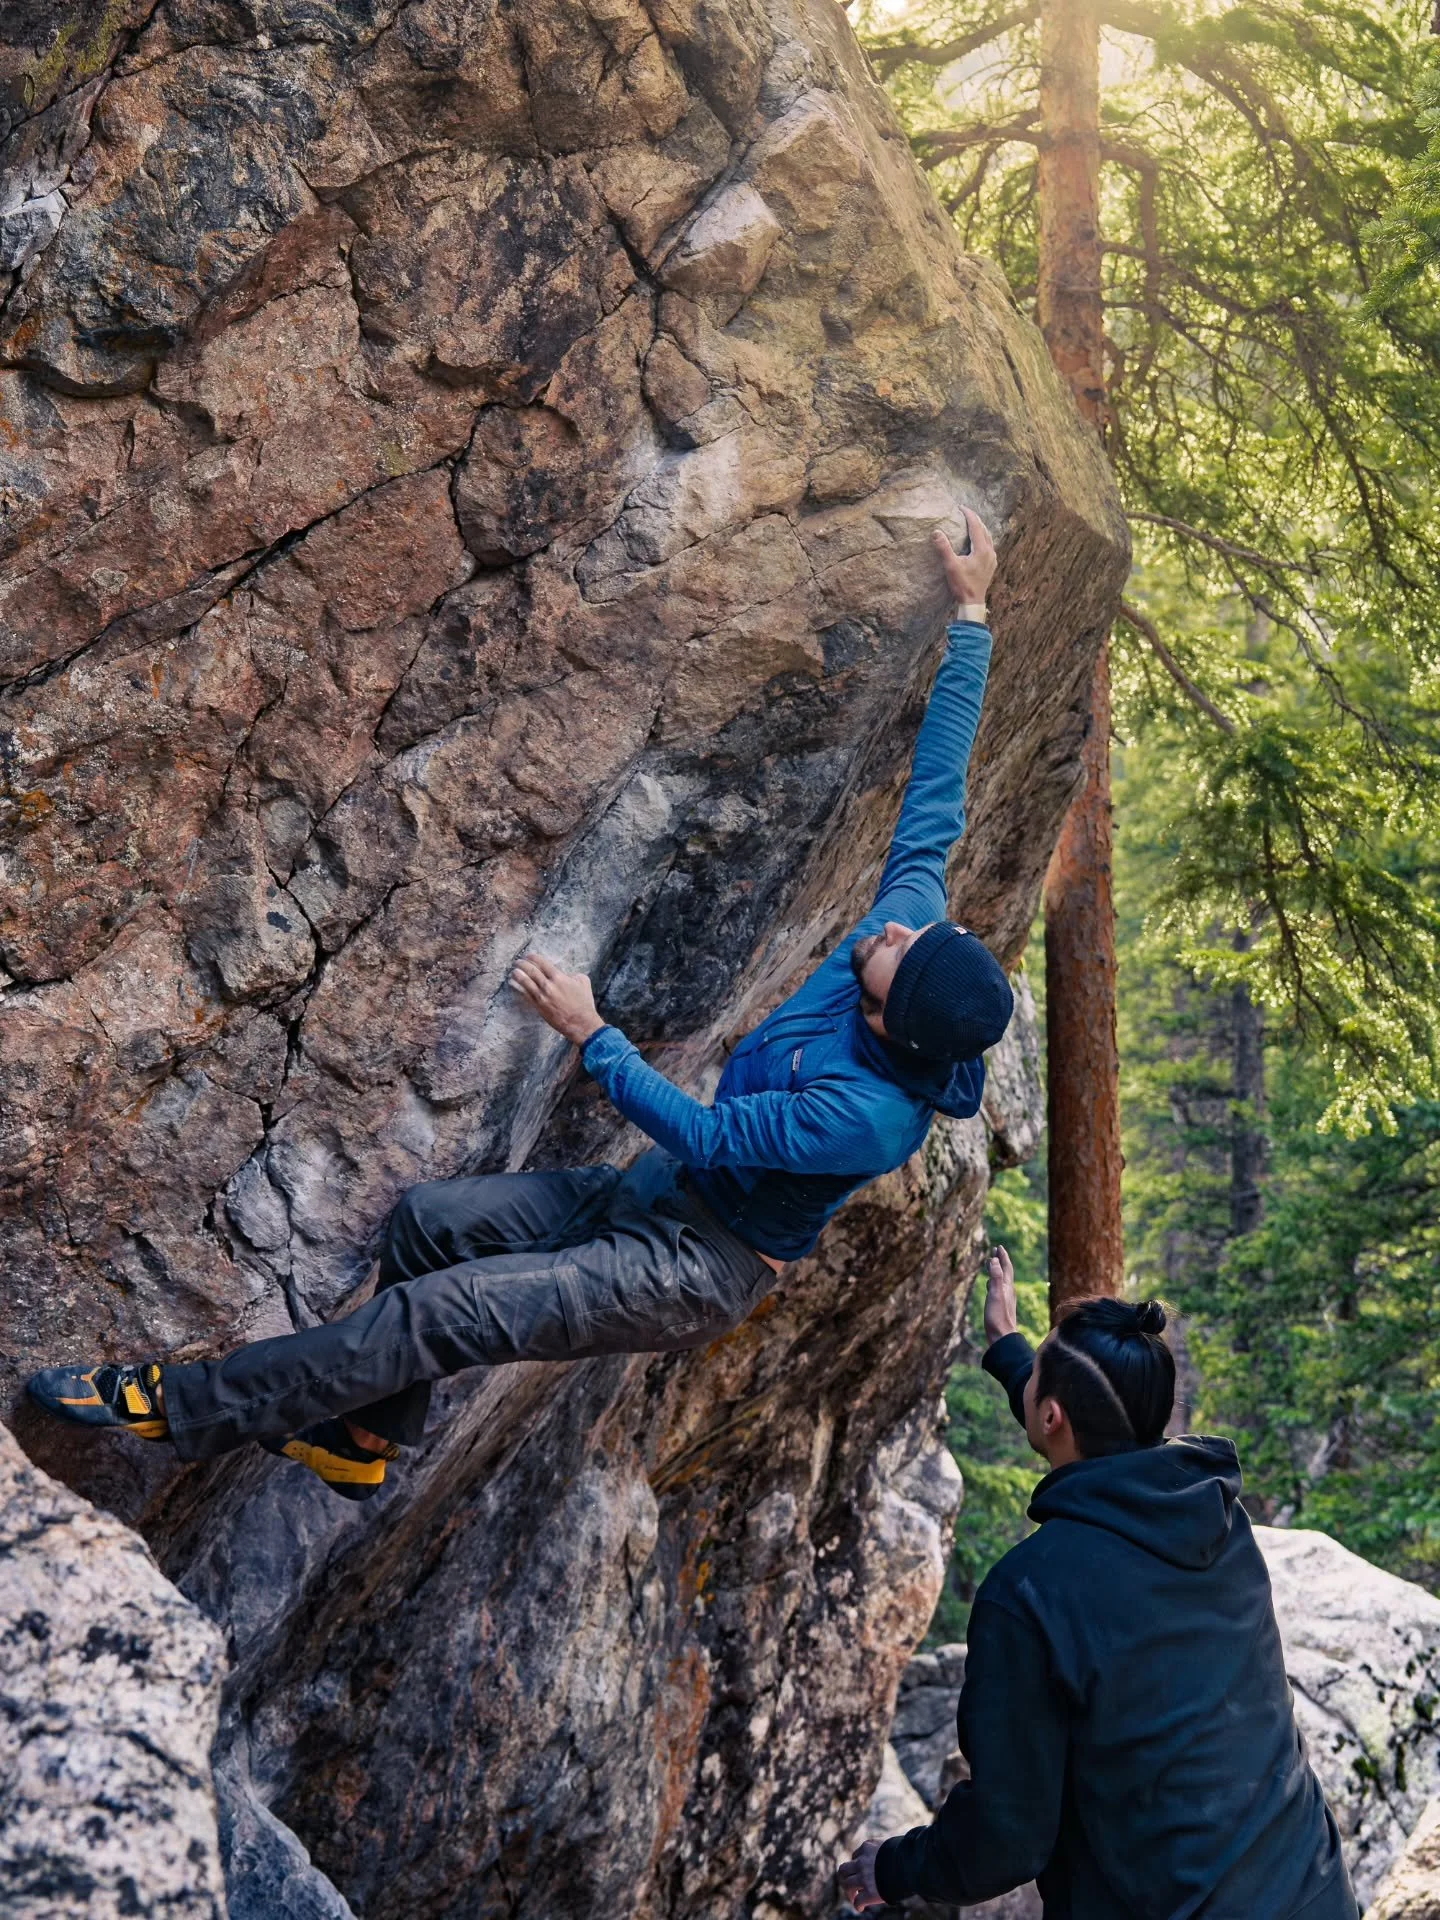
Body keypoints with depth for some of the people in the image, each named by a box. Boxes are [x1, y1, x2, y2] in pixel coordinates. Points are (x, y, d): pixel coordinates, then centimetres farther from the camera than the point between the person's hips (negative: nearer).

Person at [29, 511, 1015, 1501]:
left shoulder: (869, 1116, -33)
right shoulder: (912, 927, -12)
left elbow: (701, 1133, -23)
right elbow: (935, 793, -3)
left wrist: (590, 1033, -15)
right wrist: (970, 617, 1)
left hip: (697, 1270, -9)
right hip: (657, 1195, 9)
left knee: (445, 1310, -18)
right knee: (428, 1218, -3)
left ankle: (186, 1407, -9)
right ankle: (362, 1439, 16)